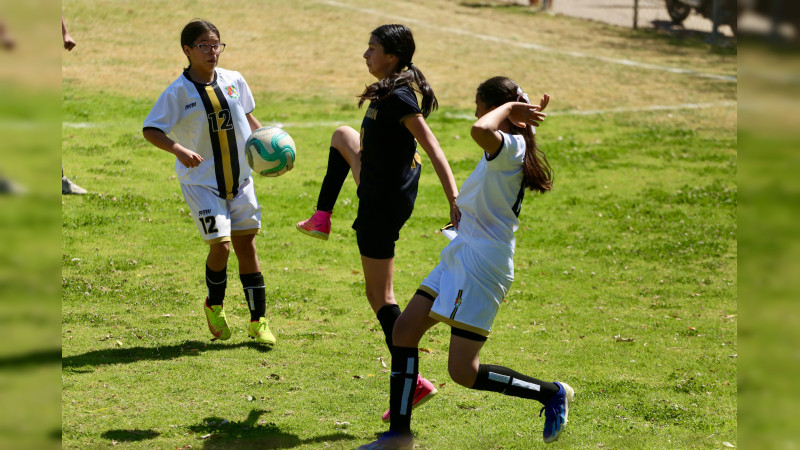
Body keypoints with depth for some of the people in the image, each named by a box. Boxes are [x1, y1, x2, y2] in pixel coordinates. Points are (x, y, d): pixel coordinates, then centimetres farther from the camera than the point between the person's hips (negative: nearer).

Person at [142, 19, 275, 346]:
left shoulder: (234, 81, 2)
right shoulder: (178, 92, -12)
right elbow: (150, 130, -14)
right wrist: (177, 148, -31)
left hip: (239, 178, 4)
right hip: (201, 181, -4)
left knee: (246, 244, 6)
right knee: (220, 244, -12)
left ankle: (258, 320, 15)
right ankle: (214, 306, 16)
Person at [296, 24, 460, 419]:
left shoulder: (398, 98, -25)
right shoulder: (391, 91, 4)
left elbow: (433, 149, -29)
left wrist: (454, 200, -37)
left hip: (383, 203, -10)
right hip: (382, 190, 10)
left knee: (379, 295, -4)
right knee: (342, 135, 34)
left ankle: (413, 382, -6)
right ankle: (322, 220, 45)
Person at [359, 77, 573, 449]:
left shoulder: (510, 147, -19)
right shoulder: (503, 150, 12)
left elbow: (481, 130, -42)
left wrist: (509, 108, -26)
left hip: (481, 265, -10)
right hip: (459, 258, 10)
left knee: (463, 372, -7)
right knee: (405, 329, 7)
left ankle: (552, 393, 9)